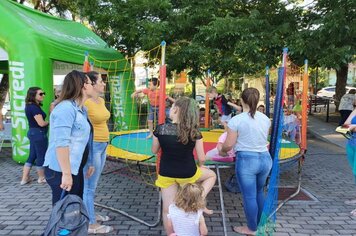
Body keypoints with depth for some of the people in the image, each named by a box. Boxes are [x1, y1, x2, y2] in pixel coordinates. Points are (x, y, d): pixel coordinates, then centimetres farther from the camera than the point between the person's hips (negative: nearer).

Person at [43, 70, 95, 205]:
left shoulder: (82, 109, 12)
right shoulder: (66, 108, -18)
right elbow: (61, 143, -25)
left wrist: (89, 163, 22)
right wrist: (66, 173, -25)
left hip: (75, 168, 9)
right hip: (61, 171, -9)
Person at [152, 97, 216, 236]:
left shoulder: (161, 129, -14)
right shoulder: (194, 131, -13)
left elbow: (154, 151, 2)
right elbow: (201, 158, -7)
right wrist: (198, 168, 15)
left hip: (166, 174, 1)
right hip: (188, 174, -1)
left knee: (168, 209, 16)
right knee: (211, 175, 27)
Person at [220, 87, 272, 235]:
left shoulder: (236, 120, -14)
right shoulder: (265, 119, 2)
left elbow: (229, 145, -12)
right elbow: (263, 139, 13)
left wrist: (222, 151, 9)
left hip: (246, 160, -6)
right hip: (265, 158, 6)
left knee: (249, 196, 9)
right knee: (259, 192, 24)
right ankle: (260, 224, 39)